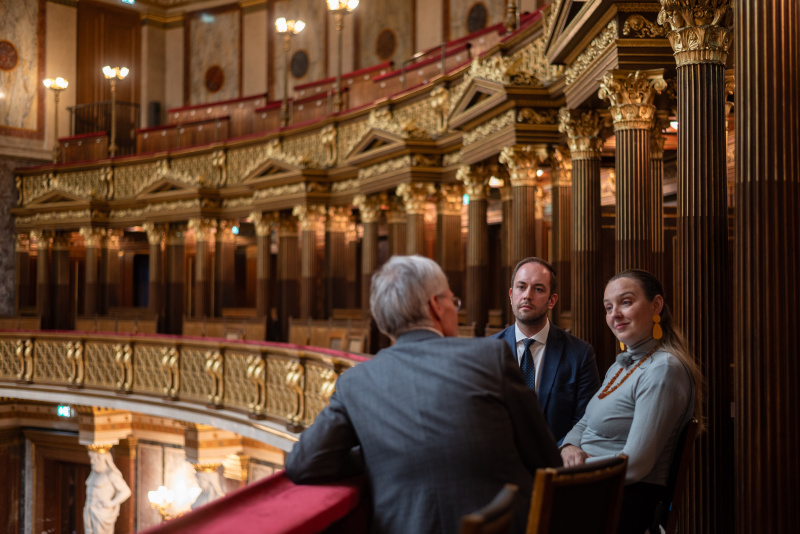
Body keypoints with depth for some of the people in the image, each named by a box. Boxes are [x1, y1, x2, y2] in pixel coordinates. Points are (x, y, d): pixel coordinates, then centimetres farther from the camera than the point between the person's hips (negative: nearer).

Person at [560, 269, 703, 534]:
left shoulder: (663, 369, -14)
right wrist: (570, 448, -3)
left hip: (623, 501, -8)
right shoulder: (622, 364, 16)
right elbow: (585, 423, 19)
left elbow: (633, 465, -18)